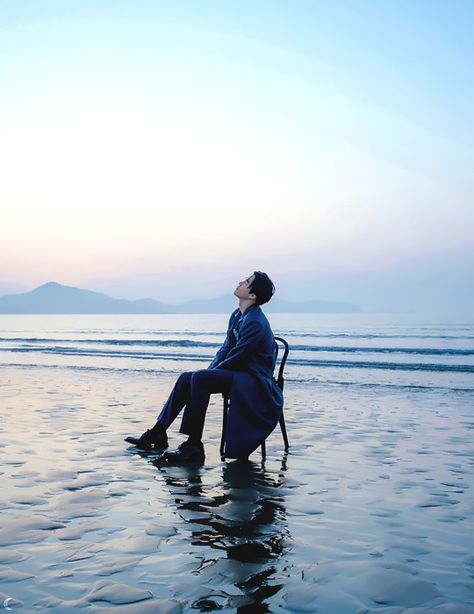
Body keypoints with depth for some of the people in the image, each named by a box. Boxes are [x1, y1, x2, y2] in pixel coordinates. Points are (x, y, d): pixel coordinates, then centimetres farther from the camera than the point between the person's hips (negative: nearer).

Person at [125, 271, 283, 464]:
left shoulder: (255, 323, -20)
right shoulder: (237, 315, 11)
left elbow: (236, 358, -19)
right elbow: (225, 348, 16)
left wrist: (210, 372, -9)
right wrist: (210, 370, 3)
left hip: (253, 380, -9)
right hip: (237, 372, 9)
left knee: (200, 378, -27)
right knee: (186, 378, -3)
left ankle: (194, 446, -25)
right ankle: (157, 433, 1)